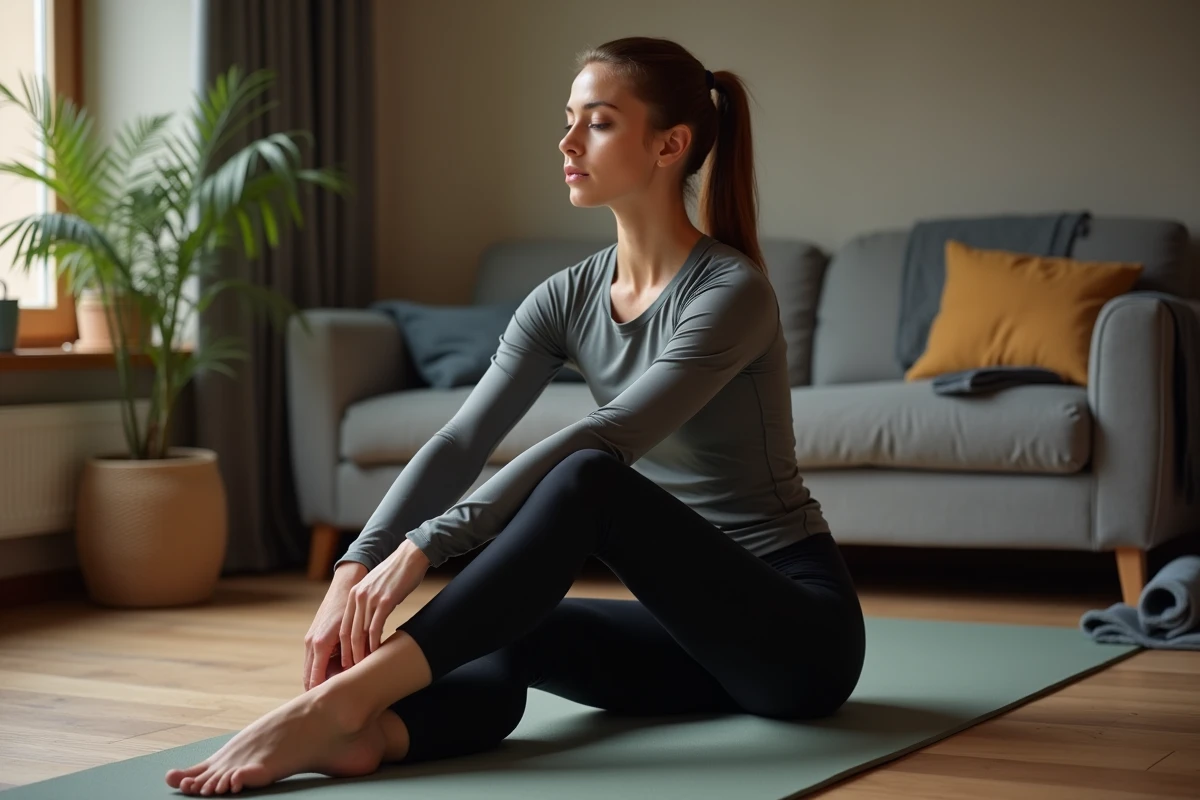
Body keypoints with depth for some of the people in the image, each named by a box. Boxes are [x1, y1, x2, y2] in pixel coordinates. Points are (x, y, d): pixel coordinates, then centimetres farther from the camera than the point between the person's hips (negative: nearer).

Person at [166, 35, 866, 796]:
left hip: (799, 627, -7)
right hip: (695, 626, 7)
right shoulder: (567, 298, 3)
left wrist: (427, 545, -37)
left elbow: (600, 445, -30)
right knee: (503, 632, -23)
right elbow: (461, 442, -8)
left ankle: (343, 699, -40)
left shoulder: (733, 293, -18)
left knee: (588, 480, -32)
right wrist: (353, 572, -23)